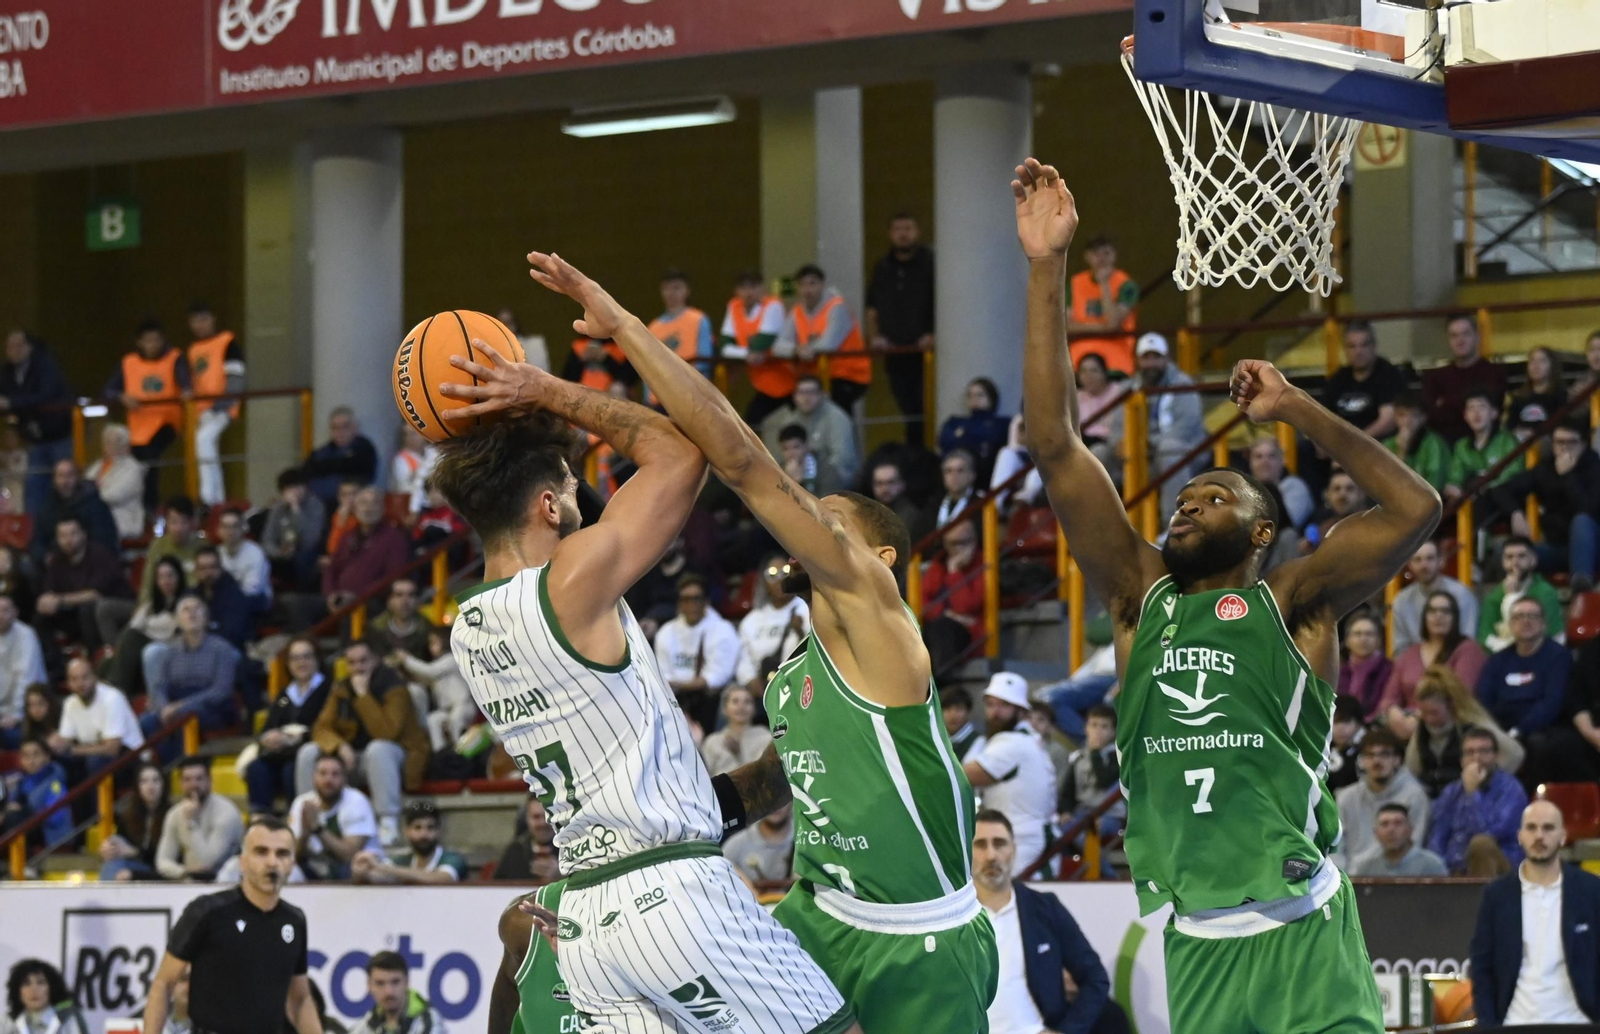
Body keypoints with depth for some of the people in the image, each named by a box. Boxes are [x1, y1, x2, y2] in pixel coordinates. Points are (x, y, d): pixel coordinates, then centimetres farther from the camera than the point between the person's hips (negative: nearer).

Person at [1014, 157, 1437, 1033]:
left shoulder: (1291, 603, 7)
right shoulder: (1141, 598, 14)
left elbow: (1415, 508, -6)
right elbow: (1055, 448, 7)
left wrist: (1295, 409, -3)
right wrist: (1046, 269, 0)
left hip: (1301, 935, -3)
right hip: (1193, 949, 3)